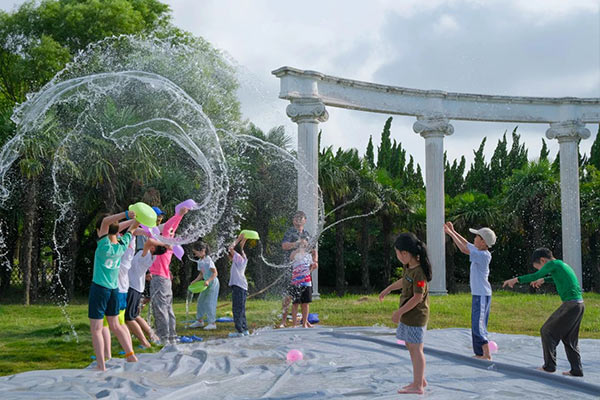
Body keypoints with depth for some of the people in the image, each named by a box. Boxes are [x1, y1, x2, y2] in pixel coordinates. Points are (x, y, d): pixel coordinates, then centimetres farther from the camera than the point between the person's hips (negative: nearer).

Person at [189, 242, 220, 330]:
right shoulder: (199, 261, 7)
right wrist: (194, 281, 4)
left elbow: (215, 273, -19)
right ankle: (199, 321, 25)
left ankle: (212, 323, -3)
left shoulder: (208, 260, -18)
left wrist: (208, 281, -30)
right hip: (206, 284, 9)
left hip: (213, 283, -9)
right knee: (201, 301, 12)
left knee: (209, 302, -9)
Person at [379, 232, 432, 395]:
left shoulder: (419, 272, -24)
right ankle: (420, 379, 29)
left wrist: (399, 312, -18)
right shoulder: (408, 267, 4)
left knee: (416, 348, -2)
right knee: (410, 346, 17)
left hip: (416, 315, -9)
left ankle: (418, 386, 6)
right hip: (408, 315, 9)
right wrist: (388, 289, 33)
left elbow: (417, 297, -24)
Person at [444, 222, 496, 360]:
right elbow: (466, 244, 21)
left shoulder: (483, 255, -19)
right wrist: (453, 231, 18)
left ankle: (487, 355, -11)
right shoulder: (480, 252, 7)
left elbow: (463, 249, -23)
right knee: (477, 324, 14)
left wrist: (451, 233, -17)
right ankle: (480, 353, 20)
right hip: (478, 293, 10)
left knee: (478, 324, -12)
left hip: (482, 294, -10)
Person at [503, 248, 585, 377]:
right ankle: (577, 370, 14)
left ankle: (549, 365, 4)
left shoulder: (554, 264, -6)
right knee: (569, 338, 16)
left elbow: (535, 276, -16)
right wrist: (544, 279, 51)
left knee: (547, 331, 2)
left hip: (570, 305, -9)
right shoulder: (564, 265, 21)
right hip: (579, 304, 9)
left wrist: (516, 279, -13)